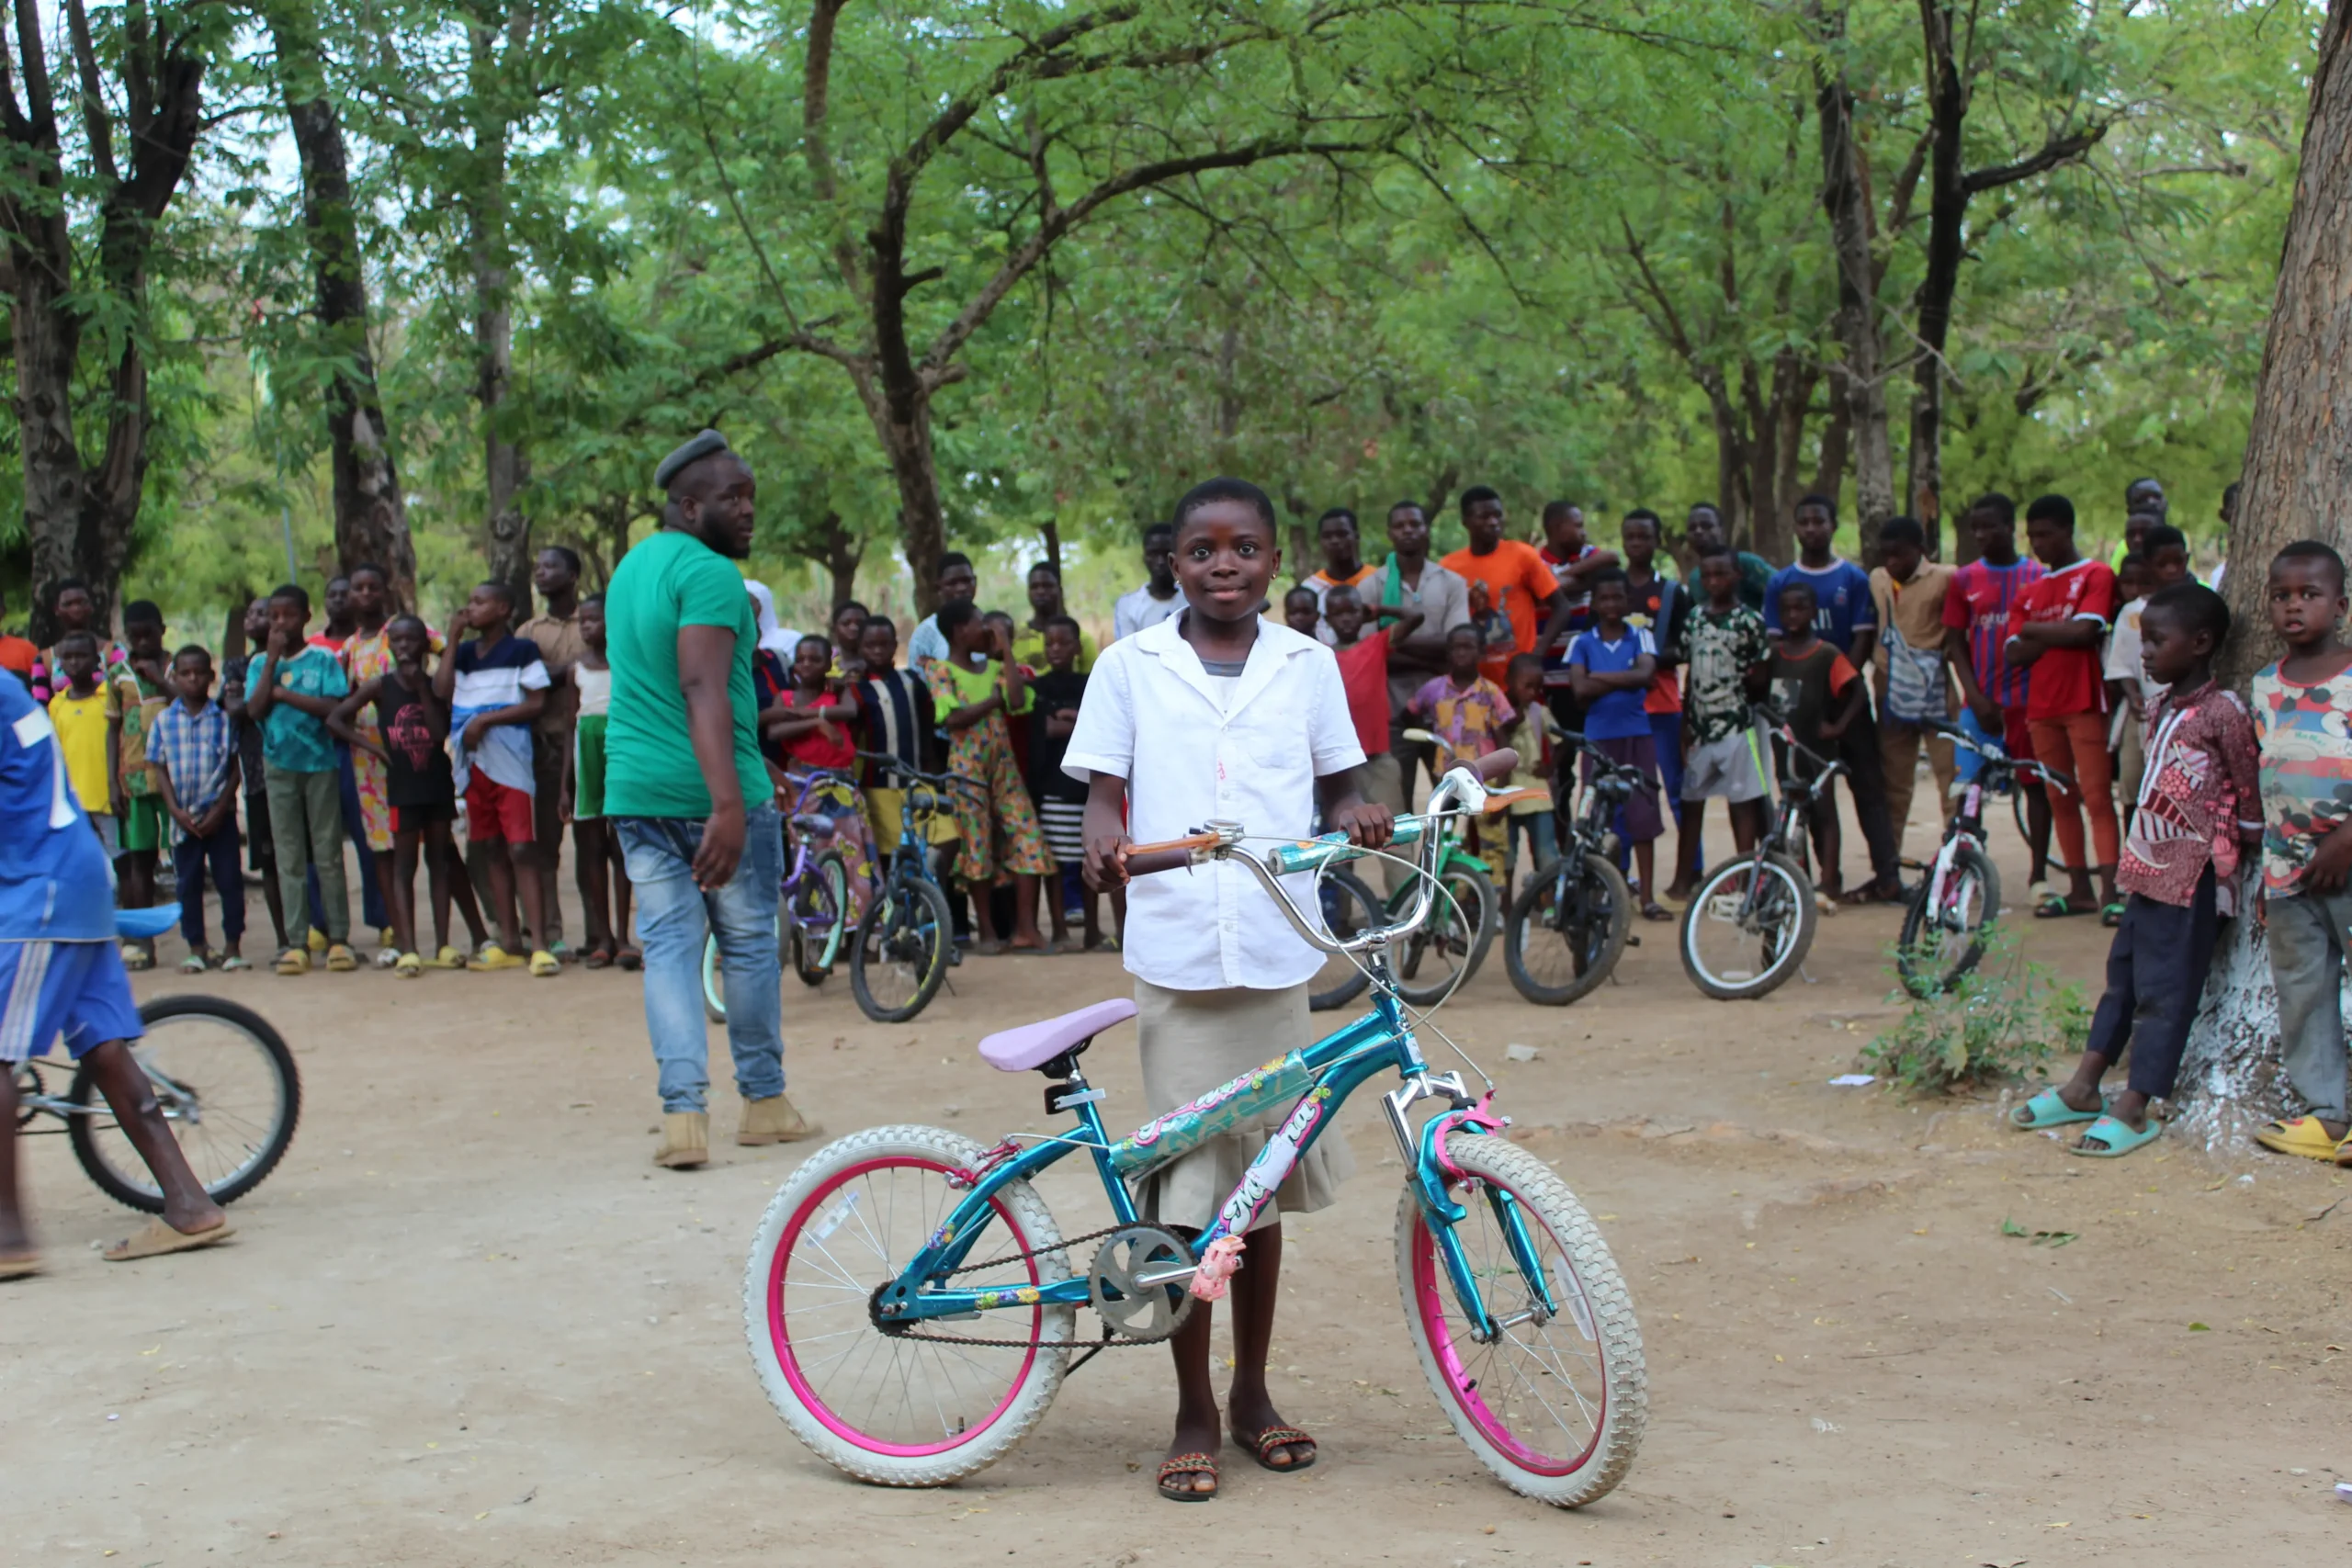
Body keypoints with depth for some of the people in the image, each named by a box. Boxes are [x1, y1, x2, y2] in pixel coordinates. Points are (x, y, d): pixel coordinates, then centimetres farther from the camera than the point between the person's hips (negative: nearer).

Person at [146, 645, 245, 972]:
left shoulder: (224, 718, -2)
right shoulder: (164, 720, 3)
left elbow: (235, 768, -1)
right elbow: (160, 770, 4)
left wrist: (219, 810, -10)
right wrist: (176, 811, -7)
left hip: (219, 815, -2)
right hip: (183, 817, 2)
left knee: (229, 880, 1)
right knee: (188, 883, 6)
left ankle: (233, 946, 9)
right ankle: (196, 948, 14)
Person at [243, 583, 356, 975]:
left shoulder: (324, 659, 0)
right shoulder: (261, 663, 8)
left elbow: (333, 707, -13)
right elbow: (254, 710, -6)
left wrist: (282, 692, -11)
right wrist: (272, 659, -7)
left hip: (320, 763, -2)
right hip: (279, 766, 2)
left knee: (328, 854, 0)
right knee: (289, 857, 2)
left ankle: (338, 938, 4)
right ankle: (296, 942, 3)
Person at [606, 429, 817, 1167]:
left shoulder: (630, 567, 14)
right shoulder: (710, 574, -14)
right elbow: (704, 691, -25)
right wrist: (728, 807, -31)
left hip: (633, 789, 7)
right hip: (710, 788, -7)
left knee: (667, 946, 5)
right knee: (749, 943, 8)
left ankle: (684, 1112, -4)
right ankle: (763, 1102, 18)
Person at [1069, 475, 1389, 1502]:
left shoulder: (1307, 665, 8)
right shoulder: (1131, 667, 4)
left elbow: (1334, 783, 14)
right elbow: (1105, 789, 4)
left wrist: (1357, 815, -8)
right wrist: (1105, 844, -18)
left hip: (1276, 953, 2)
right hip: (1175, 953, -2)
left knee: (1259, 1185, 12)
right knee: (1188, 1186, 0)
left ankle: (1252, 1392, 27)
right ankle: (1194, 1415, 12)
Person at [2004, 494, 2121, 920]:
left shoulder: (2096, 576, 0)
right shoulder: (2030, 592, 17)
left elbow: (2085, 631, -15)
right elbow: (2013, 653, 6)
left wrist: (2035, 629, -2)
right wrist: (2058, 634, -9)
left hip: (2084, 703, -6)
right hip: (2041, 707, 6)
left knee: (2097, 797, -10)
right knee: (2060, 800, 7)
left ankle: (2109, 892, -13)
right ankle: (2080, 889, 13)